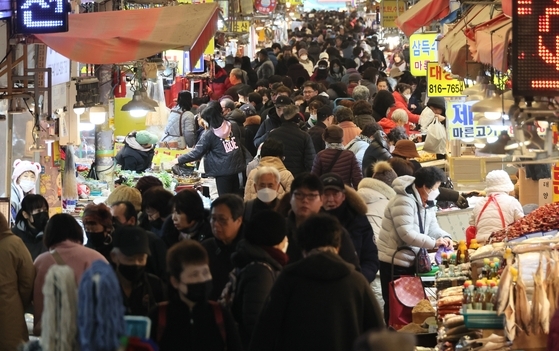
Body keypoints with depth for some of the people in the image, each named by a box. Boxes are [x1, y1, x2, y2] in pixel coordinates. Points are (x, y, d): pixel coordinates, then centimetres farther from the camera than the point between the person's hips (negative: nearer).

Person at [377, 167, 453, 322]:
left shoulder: (427, 203, 7)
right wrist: (434, 243, -29)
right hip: (394, 262, -9)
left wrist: (444, 237, -11)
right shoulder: (404, 202, -24)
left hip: (411, 261, 9)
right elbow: (406, 234, -31)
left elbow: (432, 227, 11)